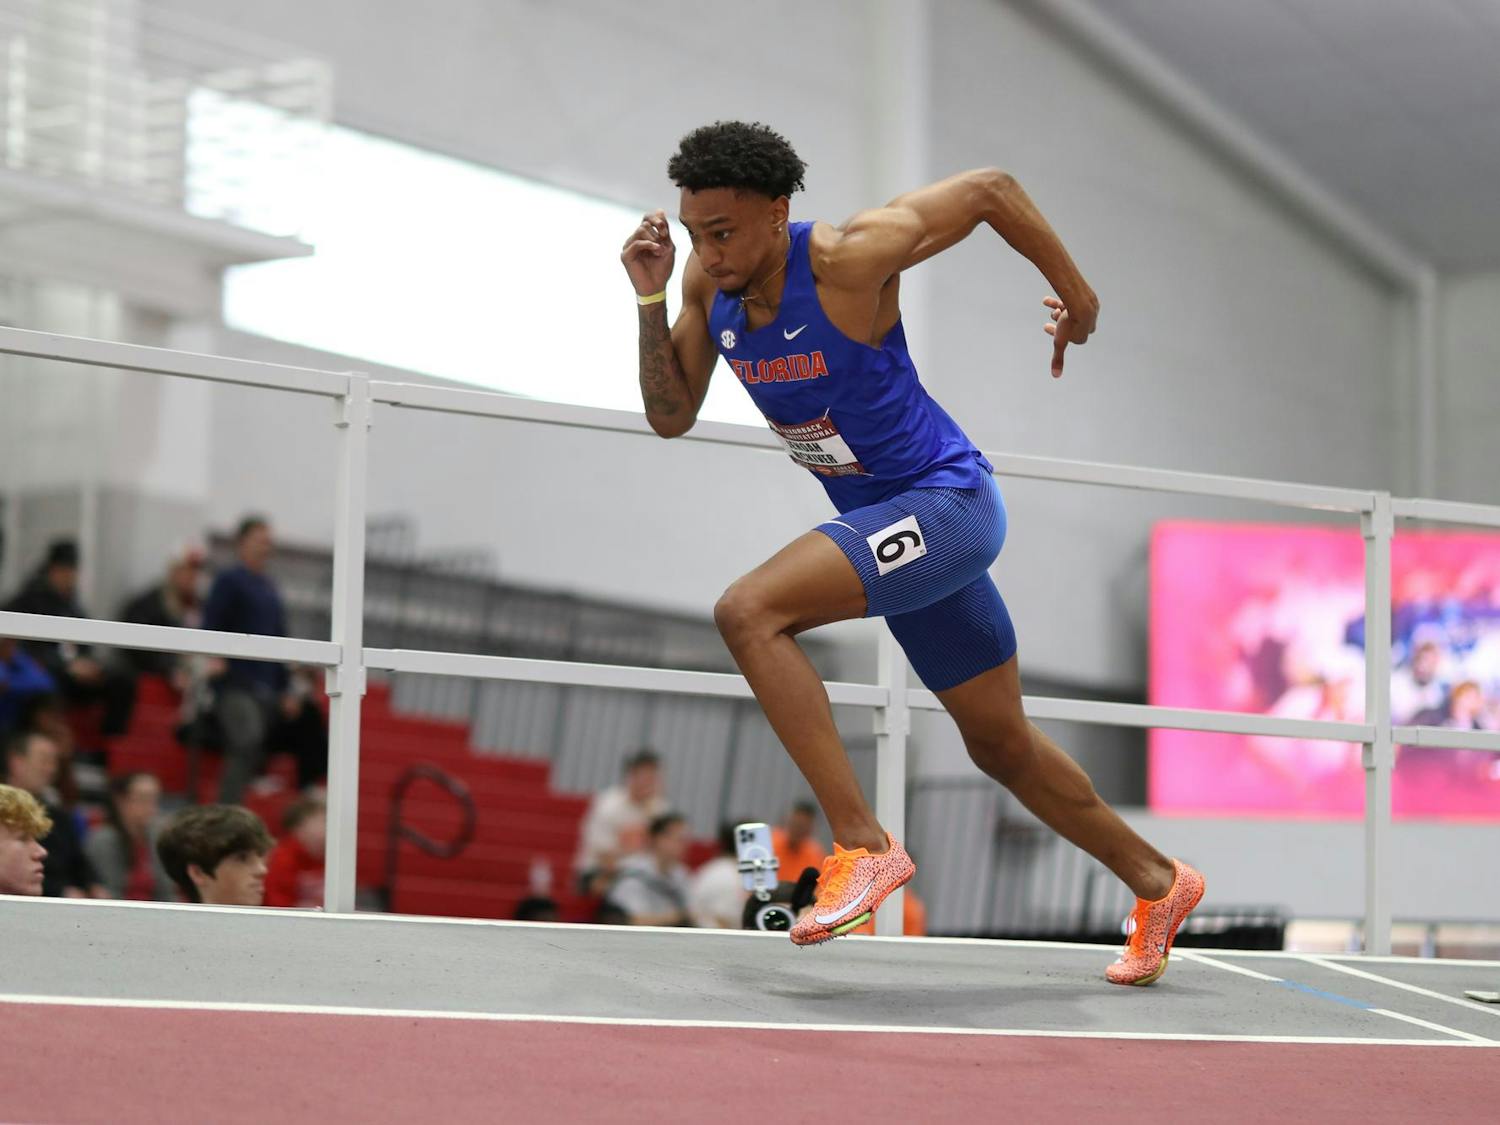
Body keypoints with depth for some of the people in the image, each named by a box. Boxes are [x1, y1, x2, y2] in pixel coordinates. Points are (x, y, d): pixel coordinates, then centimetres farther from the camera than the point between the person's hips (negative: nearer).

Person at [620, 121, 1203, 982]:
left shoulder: (846, 261, -24)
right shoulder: (710, 282, -4)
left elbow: (993, 189, -14)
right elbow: (672, 417, 1)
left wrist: (1076, 294, -2)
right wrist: (651, 299, -13)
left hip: (946, 501, -8)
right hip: (885, 523, 8)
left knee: (749, 611, -26)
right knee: (999, 742, 19)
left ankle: (863, 846, -24)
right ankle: (1157, 882, 38)